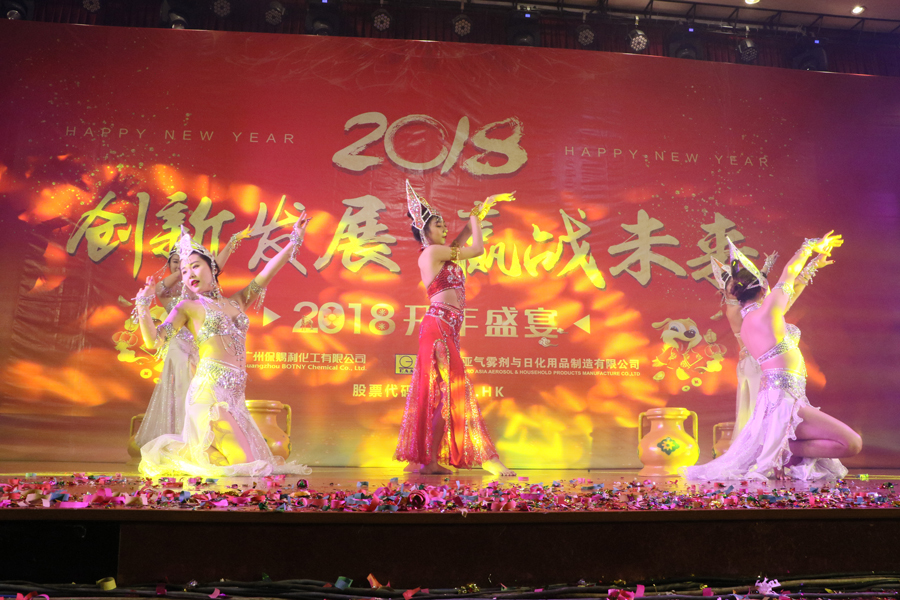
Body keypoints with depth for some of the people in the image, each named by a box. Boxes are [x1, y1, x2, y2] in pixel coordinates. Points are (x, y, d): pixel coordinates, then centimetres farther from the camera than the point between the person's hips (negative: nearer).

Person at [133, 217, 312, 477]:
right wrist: (143, 307, -14)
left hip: (235, 394, 6)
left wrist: (294, 241, 10)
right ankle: (173, 454, 11)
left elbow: (265, 275, 14)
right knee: (245, 462, -11)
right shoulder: (188, 307, 8)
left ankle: (181, 450, 22)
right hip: (211, 389, -6)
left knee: (255, 459, 8)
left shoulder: (236, 302, 20)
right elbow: (154, 341, -2)